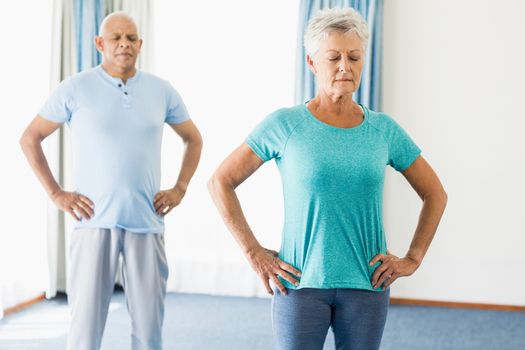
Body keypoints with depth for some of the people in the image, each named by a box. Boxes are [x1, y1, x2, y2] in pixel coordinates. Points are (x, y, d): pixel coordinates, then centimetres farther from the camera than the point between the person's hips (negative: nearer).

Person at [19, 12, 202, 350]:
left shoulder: (162, 90, 7)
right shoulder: (75, 88, -1)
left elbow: (194, 139, 20)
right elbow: (30, 138, 6)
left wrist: (180, 189, 8)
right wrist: (56, 193, -2)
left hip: (147, 222, 2)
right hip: (96, 221, -2)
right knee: (86, 321, -1)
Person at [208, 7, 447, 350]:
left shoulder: (383, 130, 2)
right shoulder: (285, 125, -5)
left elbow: (435, 194, 12)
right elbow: (221, 182, -2)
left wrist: (412, 259, 3)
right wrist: (254, 252, -7)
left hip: (367, 286, 2)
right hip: (300, 284, -2)